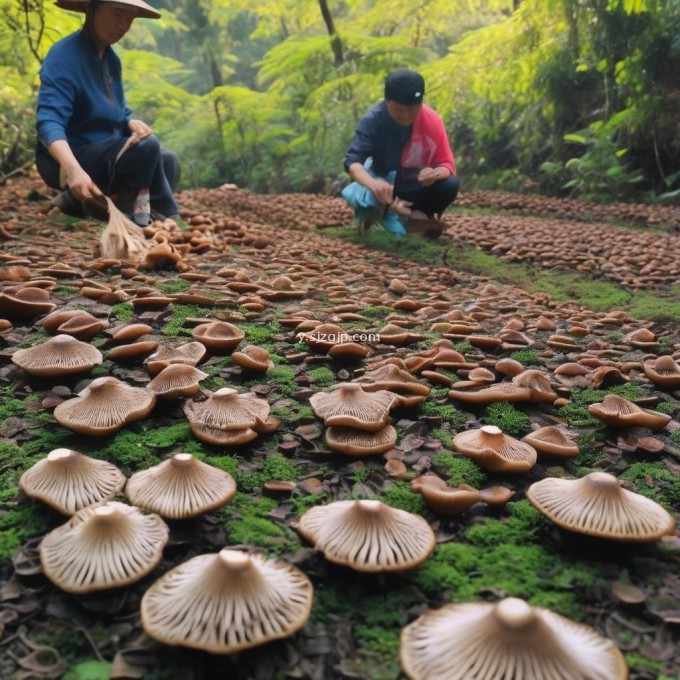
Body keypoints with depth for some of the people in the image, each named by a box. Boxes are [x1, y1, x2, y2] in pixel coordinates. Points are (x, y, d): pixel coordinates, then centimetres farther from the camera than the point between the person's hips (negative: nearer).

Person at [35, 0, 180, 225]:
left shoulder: (111, 58, 8)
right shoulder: (64, 55, -17)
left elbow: (118, 113, 13)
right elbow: (49, 122, -26)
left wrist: (132, 123, -13)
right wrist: (74, 169, -43)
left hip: (103, 154, 9)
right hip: (66, 161, -9)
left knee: (168, 161, 7)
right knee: (147, 145, -26)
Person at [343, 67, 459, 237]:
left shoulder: (432, 121, -17)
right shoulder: (373, 120, -23)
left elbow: (447, 164, -14)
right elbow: (352, 161, -35)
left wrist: (435, 174, -40)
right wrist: (373, 183, -58)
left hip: (416, 187, 3)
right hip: (384, 184, -2)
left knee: (450, 185, -27)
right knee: (358, 195, -35)